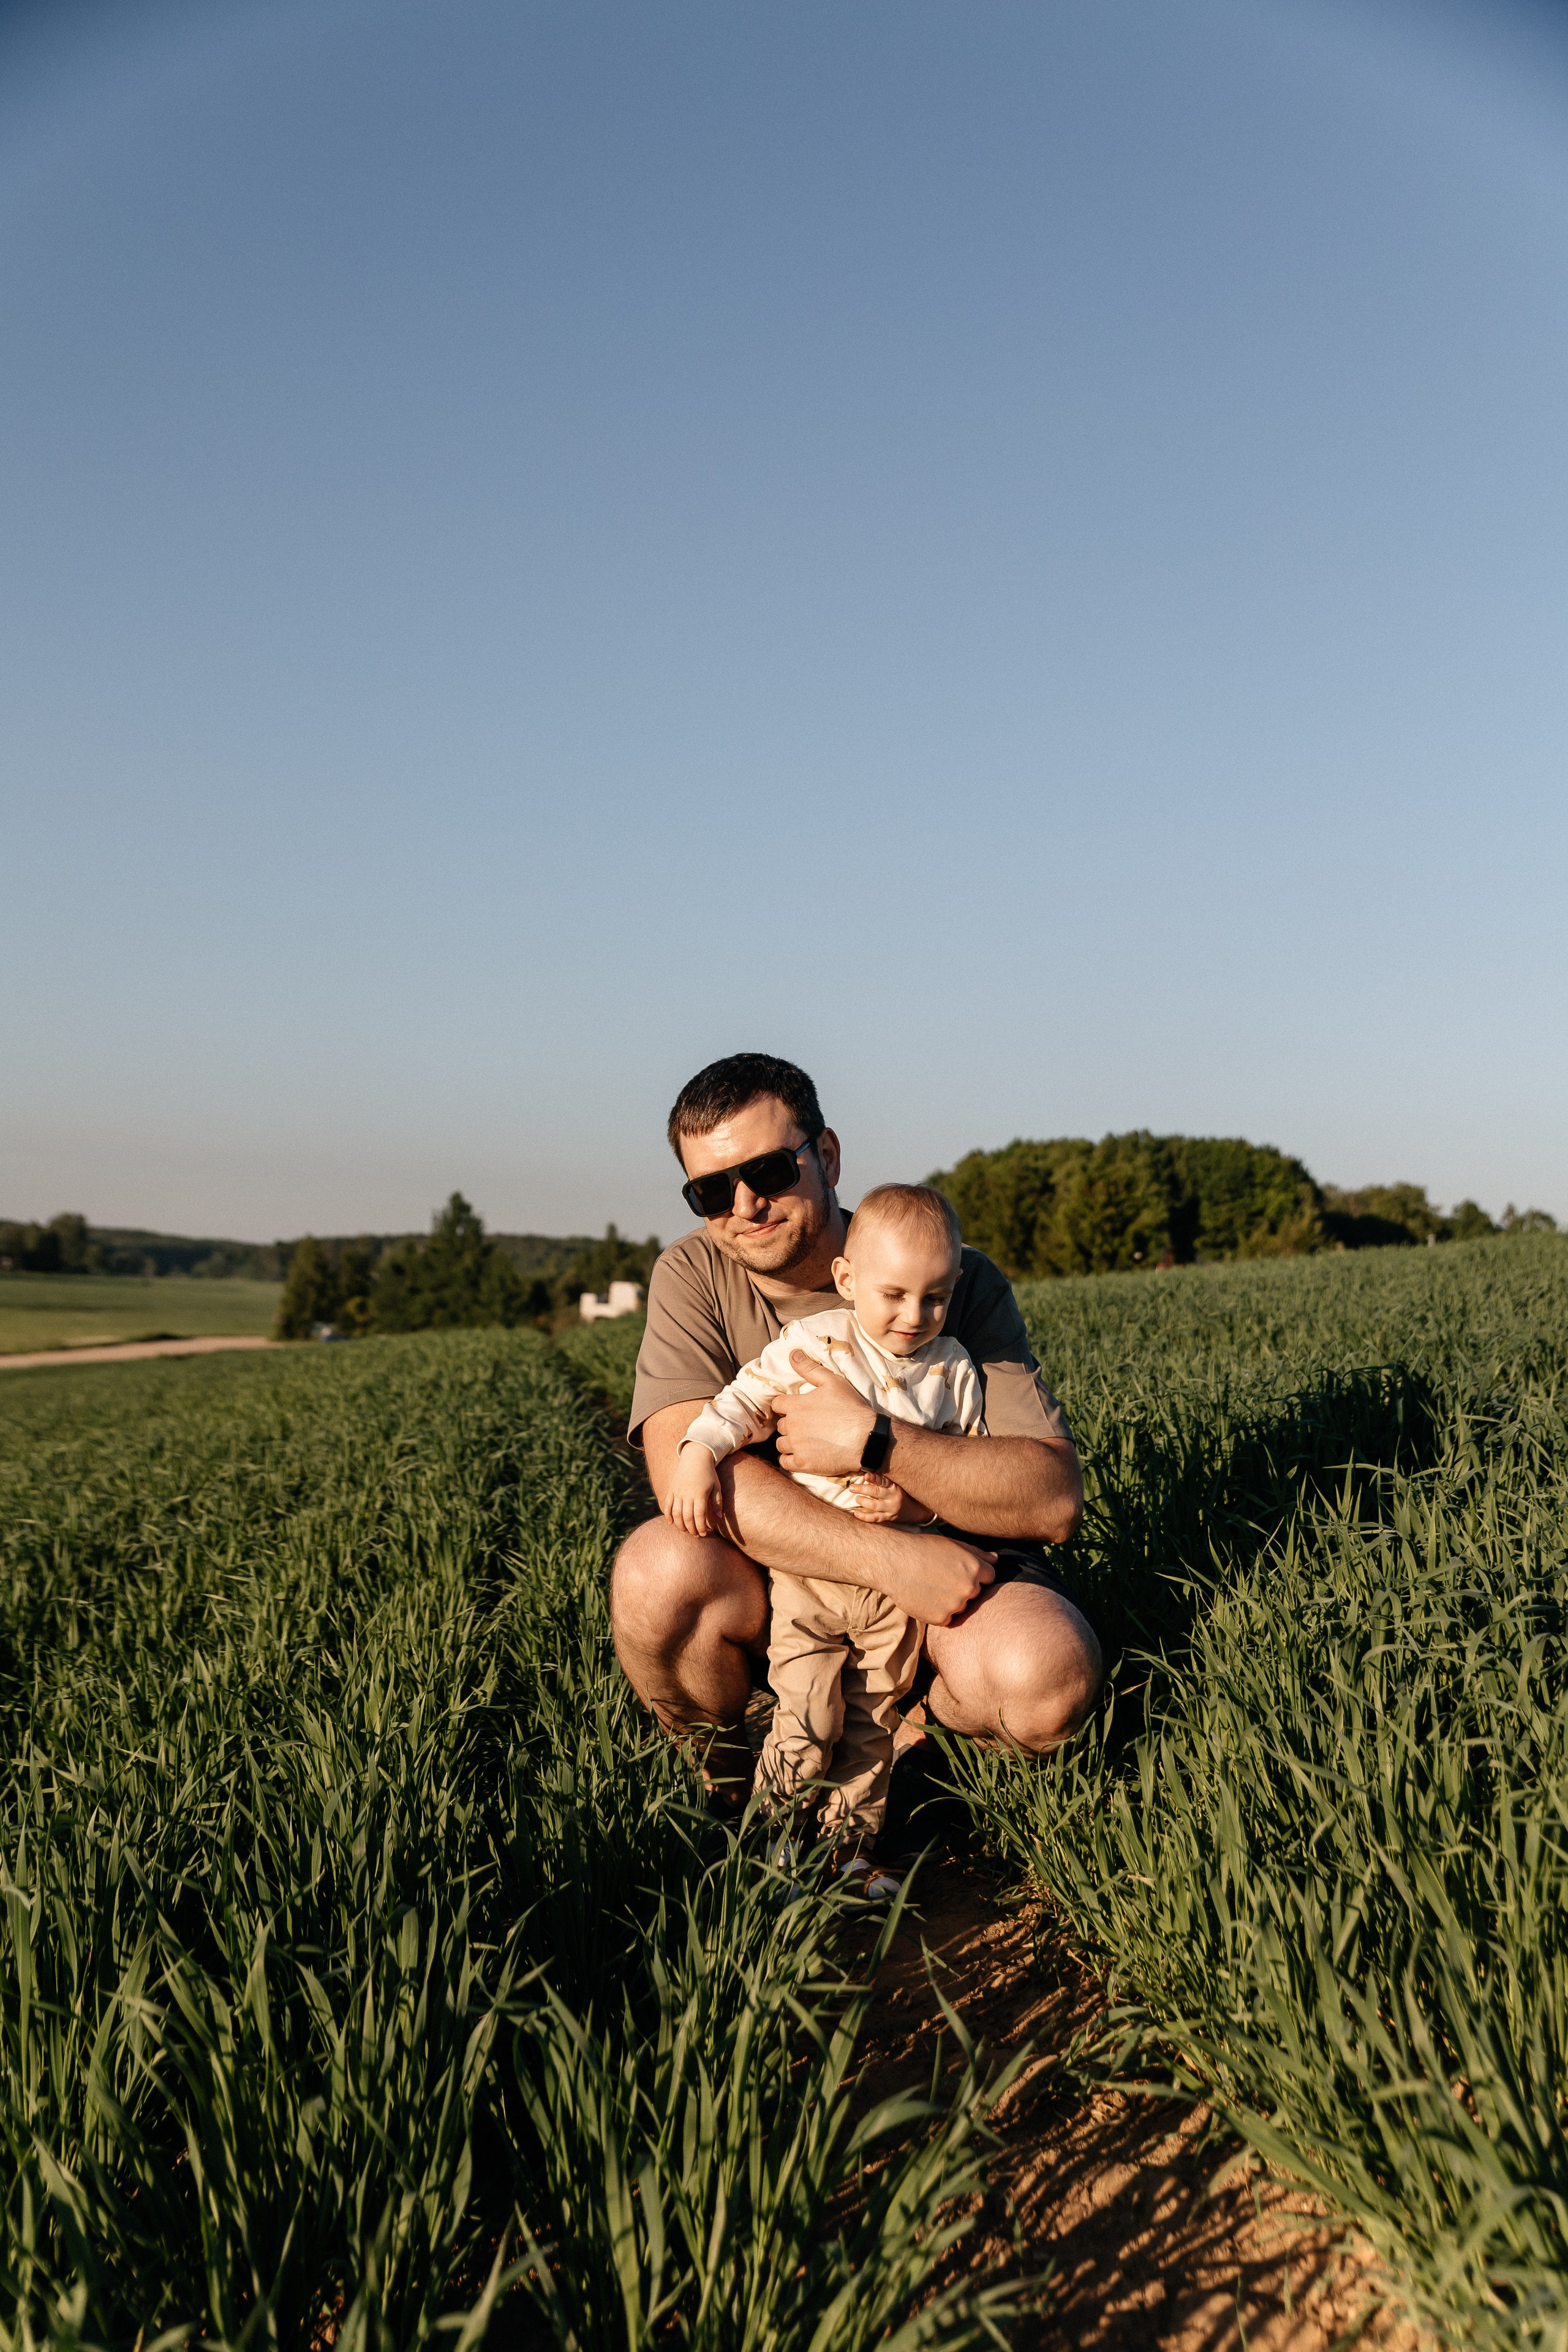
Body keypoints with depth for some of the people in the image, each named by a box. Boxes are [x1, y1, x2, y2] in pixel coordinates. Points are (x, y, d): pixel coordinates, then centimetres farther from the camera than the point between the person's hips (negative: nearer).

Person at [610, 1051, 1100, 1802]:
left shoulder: (959, 1280, -11)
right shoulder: (692, 1277, -8)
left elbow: (1054, 1500, -17)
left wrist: (875, 1441, -30)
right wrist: (890, 1558, -28)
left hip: (955, 1561, 0)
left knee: (1051, 1676, -31)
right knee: (657, 1571, -31)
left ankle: (901, 1721, 6)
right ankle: (724, 1776, 2)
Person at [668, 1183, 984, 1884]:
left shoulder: (953, 1371, -1)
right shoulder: (812, 1344, -9)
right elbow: (745, 1400, -7)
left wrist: (916, 1502, -16)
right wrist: (698, 1455, -24)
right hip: (809, 1572, -3)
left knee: (873, 1725, 14)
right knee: (808, 1728, -3)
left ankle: (850, 1843, 33)